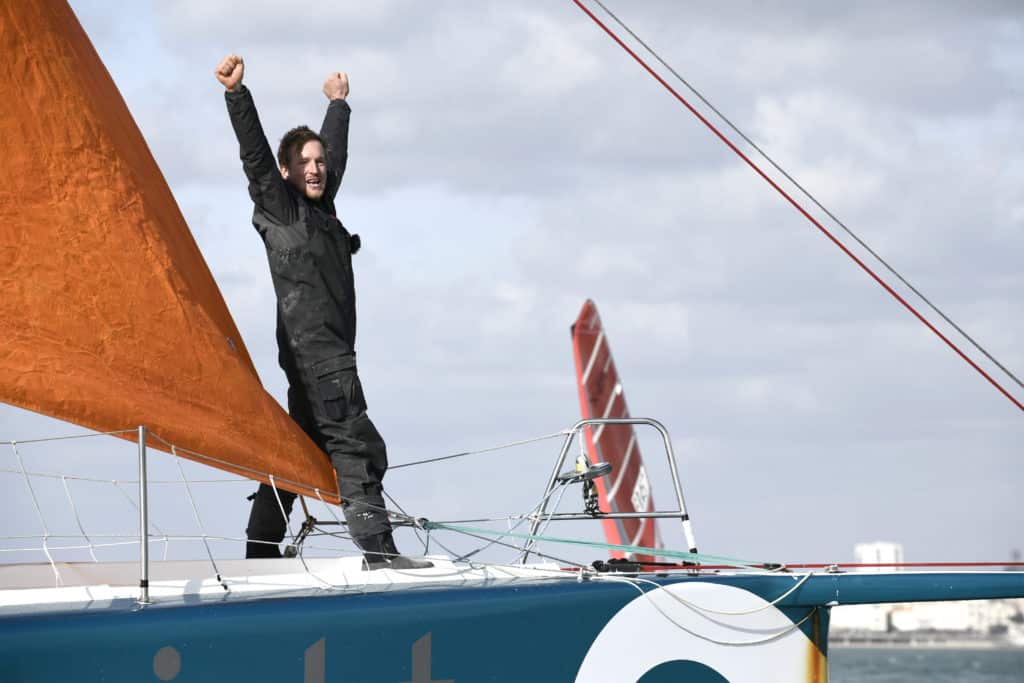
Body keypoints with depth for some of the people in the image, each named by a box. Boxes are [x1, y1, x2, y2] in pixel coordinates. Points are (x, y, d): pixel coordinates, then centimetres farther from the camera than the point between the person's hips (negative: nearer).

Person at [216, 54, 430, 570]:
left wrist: (338, 103, 48)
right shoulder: (277, 206, 0)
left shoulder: (320, 207, 21)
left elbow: (336, 154, 36)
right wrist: (236, 94, -23)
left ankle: (262, 553, 10)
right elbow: (253, 152, -12)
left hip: (331, 349, 9)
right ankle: (378, 550, -18)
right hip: (312, 349, -9)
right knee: (355, 444, -14)